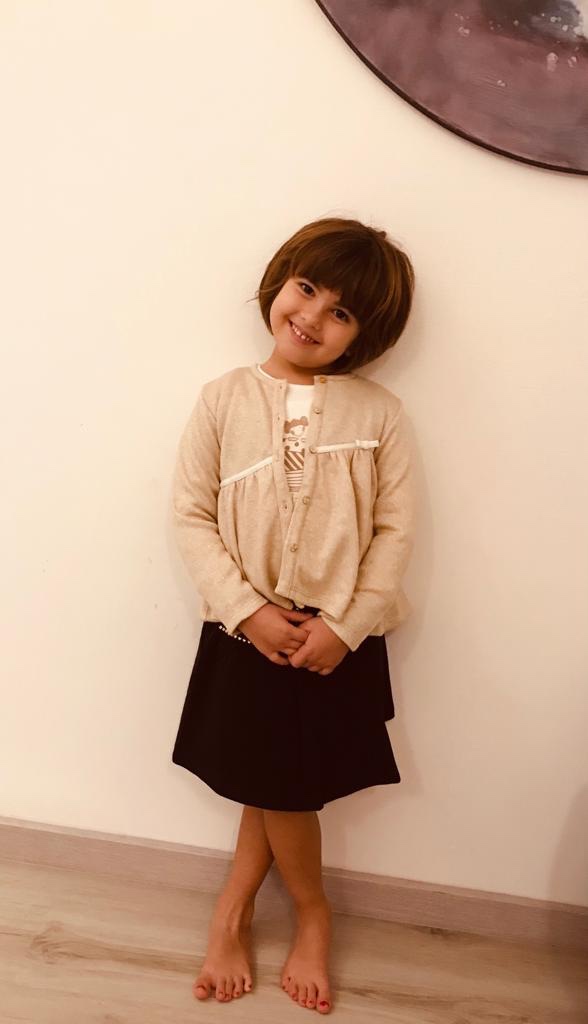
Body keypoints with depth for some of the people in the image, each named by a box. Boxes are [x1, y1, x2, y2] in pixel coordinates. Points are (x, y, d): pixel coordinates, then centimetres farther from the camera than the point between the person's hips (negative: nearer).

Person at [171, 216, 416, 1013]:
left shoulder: (379, 412, -4)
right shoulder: (225, 398, -4)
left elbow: (394, 529, -5)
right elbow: (192, 514, -5)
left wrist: (343, 625, -14)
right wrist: (247, 611, -14)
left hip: (339, 637, 0)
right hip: (247, 631, 0)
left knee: (282, 787, 10)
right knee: (273, 786, 11)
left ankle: (234, 908, 37)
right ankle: (312, 916, 37)